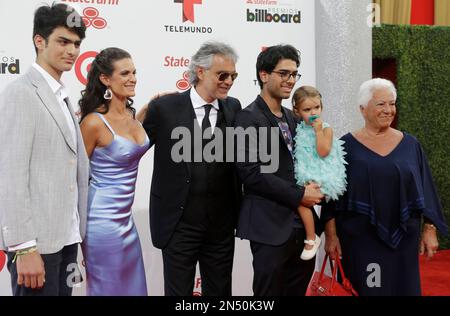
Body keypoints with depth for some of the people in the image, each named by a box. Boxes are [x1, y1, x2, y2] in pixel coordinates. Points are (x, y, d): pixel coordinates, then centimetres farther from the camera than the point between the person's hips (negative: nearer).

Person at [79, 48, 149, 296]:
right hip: (103, 220, -8)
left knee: (133, 287, 16)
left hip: (125, 218, 8)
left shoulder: (131, 115, 5)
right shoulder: (94, 122, -17)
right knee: (109, 289, 4)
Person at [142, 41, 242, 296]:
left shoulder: (234, 108, 4)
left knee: (220, 291, 14)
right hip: (179, 224, -3)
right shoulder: (165, 108, -7)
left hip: (222, 225, 3)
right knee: (178, 291, 8)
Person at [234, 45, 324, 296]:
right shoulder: (249, 118, -10)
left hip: (300, 224, 8)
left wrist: (312, 189, 2)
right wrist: (299, 195, -16)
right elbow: (251, 173, -18)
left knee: (298, 288, 14)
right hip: (270, 227, -7)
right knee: (270, 291, 2)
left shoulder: (292, 118, 15)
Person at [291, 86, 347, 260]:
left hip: (322, 175, -7)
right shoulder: (299, 129, 8)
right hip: (305, 173, 7)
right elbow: (295, 151, 20)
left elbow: (323, 152, -19)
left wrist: (318, 130, -18)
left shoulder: (326, 128, -6)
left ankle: (311, 238, -8)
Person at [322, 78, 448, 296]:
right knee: (364, 289, 3)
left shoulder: (410, 145, 5)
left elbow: (424, 189, 7)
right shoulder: (347, 146, -2)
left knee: (403, 289, 8)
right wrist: (331, 234, -6)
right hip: (359, 239, -2)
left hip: (402, 238, 3)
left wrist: (429, 229, 3)